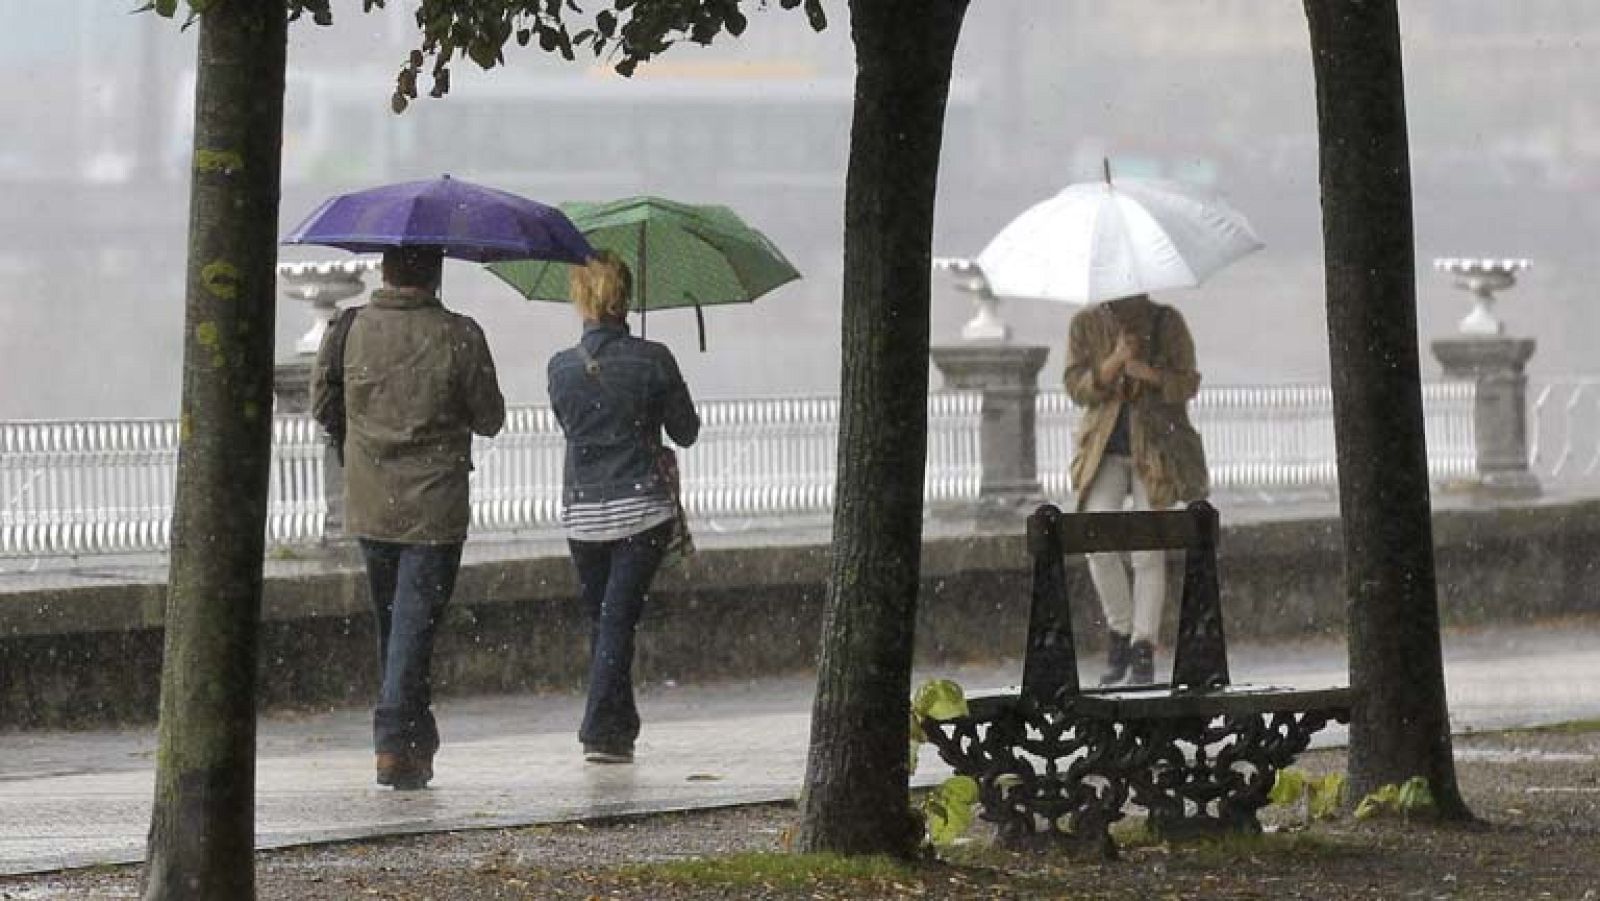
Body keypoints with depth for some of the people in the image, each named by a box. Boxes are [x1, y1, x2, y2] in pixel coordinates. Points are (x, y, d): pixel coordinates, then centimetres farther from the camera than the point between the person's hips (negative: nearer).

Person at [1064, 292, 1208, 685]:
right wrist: (1114, 362, -21)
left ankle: (1144, 649, 1)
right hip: (1106, 448, 1)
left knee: (1148, 551, -4)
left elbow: (1188, 384, -3)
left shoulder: (1167, 322, 1)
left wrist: (1150, 373, -22)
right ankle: (1119, 631, 2)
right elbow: (1077, 387, -3)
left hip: (1156, 447, -1)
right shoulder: (1087, 324, 3)